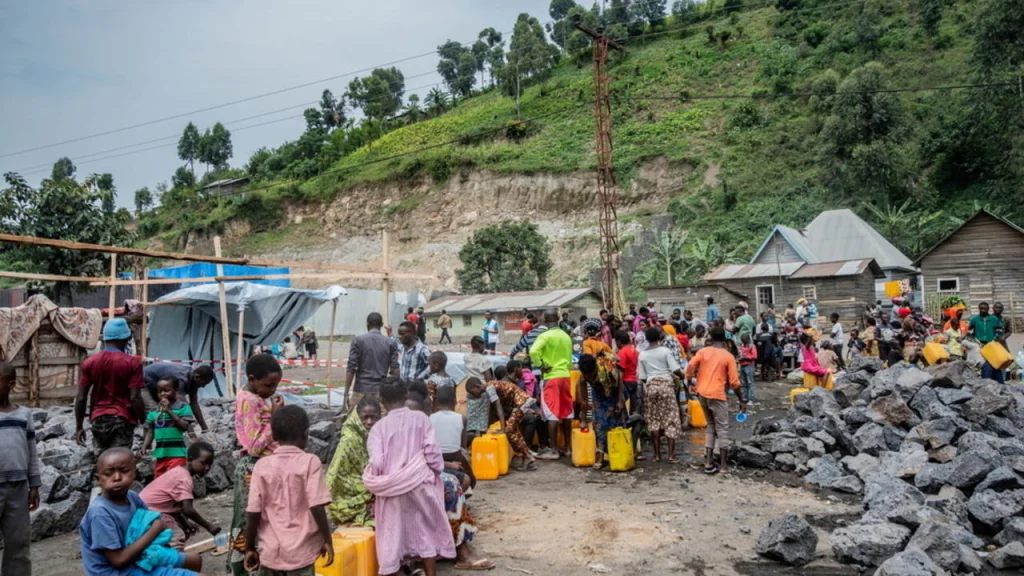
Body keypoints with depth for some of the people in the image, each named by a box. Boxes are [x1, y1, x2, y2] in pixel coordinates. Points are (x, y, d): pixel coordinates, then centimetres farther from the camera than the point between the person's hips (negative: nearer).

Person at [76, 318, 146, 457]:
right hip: (123, 419, -4)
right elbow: (135, 398, -12)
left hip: (98, 419, 4)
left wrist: (78, 426, 11)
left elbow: (81, 398, 3)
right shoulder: (132, 363, -9)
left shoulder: (89, 362, 3)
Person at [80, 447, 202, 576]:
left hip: (140, 557, 8)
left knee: (195, 560, 18)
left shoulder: (131, 497, -3)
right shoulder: (101, 512, -25)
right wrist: (155, 530, -19)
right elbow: (118, 560, -24)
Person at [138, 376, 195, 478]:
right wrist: (144, 447, -4)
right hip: (159, 454, 6)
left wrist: (169, 411, -15)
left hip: (176, 453, -6)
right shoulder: (154, 412, 8)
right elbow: (150, 432, 12)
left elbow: (185, 426, -15)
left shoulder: (183, 407, -5)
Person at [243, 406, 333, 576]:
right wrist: (327, 540, -4)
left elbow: (253, 512, -3)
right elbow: (316, 507, -15)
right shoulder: (310, 462, -10)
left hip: (270, 552, 3)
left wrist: (250, 548, 8)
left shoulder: (262, 465, -2)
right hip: (301, 552, -3)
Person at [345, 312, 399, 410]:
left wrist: (346, 393, -2)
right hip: (381, 391, 1)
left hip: (361, 390, -1)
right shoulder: (391, 343, 3)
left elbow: (351, 368, -5)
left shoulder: (358, 340, -1)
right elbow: (395, 370, 0)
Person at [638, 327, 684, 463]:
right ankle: (671, 454, -1)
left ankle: (657, 454, 9)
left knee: (653, 420, 8)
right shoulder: (665, 351, -4)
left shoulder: (642, 355, 3)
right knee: (671, 419, 3)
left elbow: (642, 377, 4)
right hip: (666, 384, -2)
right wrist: (682, 376, 10)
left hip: (650, 386, 2)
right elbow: (676, 370, -11)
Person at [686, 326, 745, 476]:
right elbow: (734, 382, -6)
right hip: (717, 395, -4)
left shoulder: (703, 351, 3)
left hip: (702, 393, 4)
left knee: (711, 427, 17)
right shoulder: (728, 357, -4)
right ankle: (723, 466, 4)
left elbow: (690, 366, -9)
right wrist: (742, 400, 2)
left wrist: (690, 383, 6)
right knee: (722, 430, 4)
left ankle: (708, 463, 14)